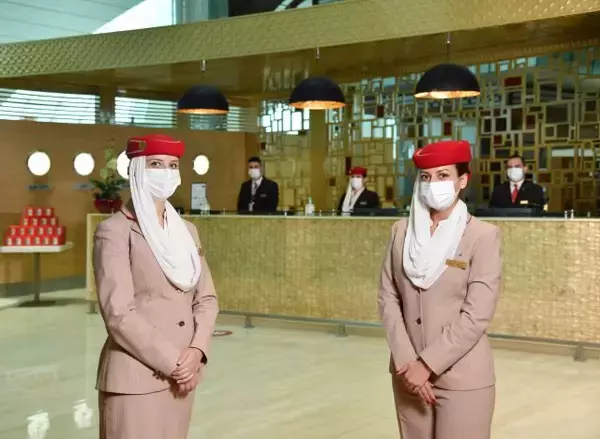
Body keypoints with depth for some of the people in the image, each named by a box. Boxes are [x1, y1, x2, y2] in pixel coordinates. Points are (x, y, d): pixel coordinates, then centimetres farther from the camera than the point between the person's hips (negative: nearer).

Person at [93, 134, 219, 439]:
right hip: (136, 376, -6)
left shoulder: (186, 230, 12)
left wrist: (196, 351, -5)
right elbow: (119, 315, -14)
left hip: (182, 374, 6)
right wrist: (172, 363, -13)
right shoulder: (115, 231, -8)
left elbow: (206, 298, 11)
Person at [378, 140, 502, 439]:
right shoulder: (402, 231, 4)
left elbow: (476, 316, -13)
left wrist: (427, 364, -14)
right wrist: (407, 362, -8)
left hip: (462, 376, -4)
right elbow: (388, 298, 2)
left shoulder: (484, 236, -9)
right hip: (409, 371, 4)